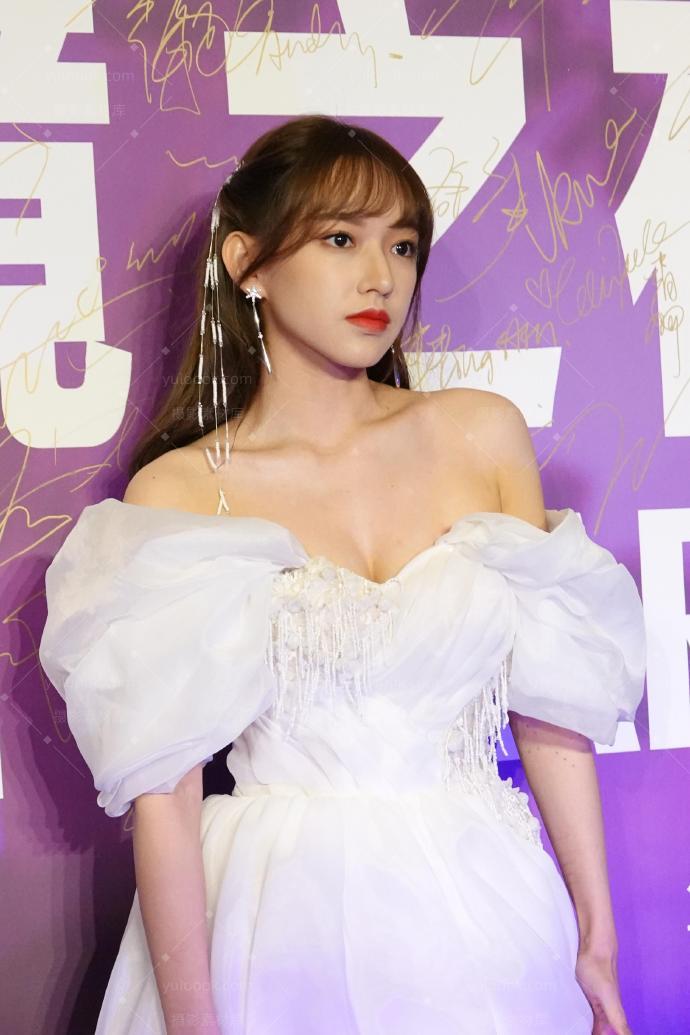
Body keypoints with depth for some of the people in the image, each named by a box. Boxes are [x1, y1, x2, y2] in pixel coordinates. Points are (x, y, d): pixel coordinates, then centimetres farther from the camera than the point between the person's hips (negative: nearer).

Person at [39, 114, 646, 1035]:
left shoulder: (483, 435, 1)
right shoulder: (174, 496, -6)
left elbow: (552, 711, 3)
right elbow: (162, 788, -9)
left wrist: (596, 935, 3)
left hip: (480, 915, 3)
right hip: (280, 930, -3)